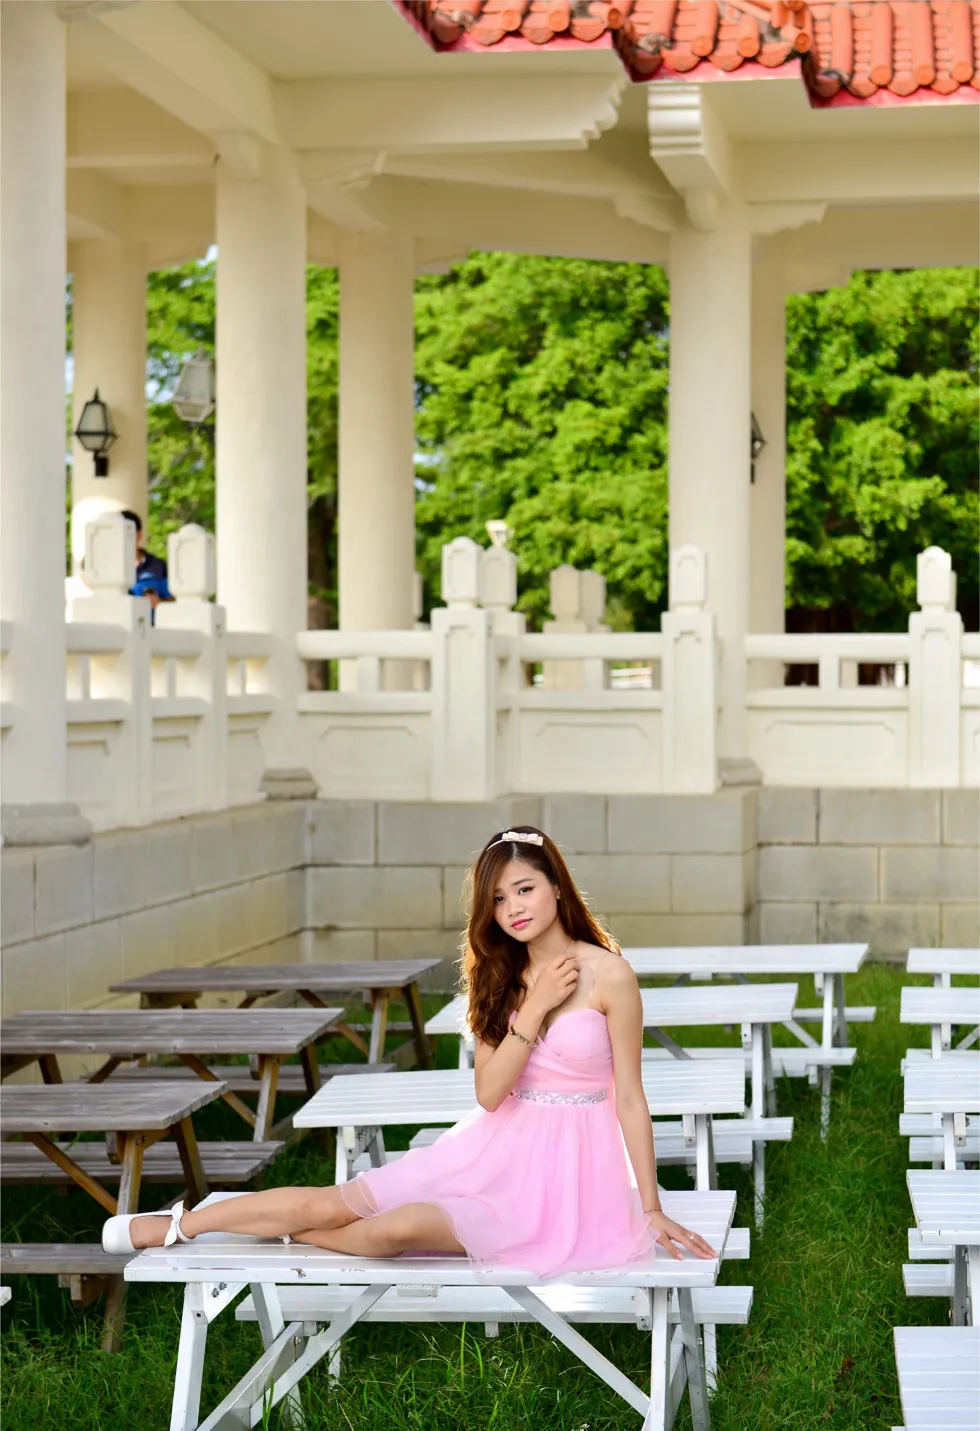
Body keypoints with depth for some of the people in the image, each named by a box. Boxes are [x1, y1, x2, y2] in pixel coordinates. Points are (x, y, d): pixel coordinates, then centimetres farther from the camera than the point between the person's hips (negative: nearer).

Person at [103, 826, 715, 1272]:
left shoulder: (607, 974, -11)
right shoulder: (503, 977, 6)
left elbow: (630, 1098, -8)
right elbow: (490, 1092, -4)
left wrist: (651, 1209, -6)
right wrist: (536, 1009, -15)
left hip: (562, 1168, -5)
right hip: (496, 1148, 5)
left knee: (401, 1227, -25)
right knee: (333, 1202, -6)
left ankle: (294, 1233, 3)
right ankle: (180, 1224, 8)